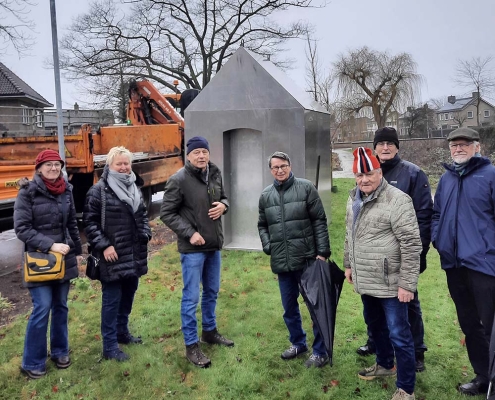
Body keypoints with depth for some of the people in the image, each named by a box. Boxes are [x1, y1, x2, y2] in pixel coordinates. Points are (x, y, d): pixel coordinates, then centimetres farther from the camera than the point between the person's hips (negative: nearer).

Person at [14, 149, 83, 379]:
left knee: (60, 306, 14)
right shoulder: (28, 192, -10)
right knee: (42, 308, -5)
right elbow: (21, 229, -13)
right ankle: (32, 362, 12)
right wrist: (50, 245, -21)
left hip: (64, 258, 5)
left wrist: (78, 251, 16)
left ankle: (60, 351, 31)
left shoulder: (66, 190, 5)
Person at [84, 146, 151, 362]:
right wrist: (103, 246, -16)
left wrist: (145, 235, 7)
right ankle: (110, 346, 9)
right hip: (112, 255, -7)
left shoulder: (135, 188, 11)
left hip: (134, 254, 7)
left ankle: (122, 332, 35)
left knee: (128, 295, 18)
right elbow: (89, 222, -10)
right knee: (112, 299, -1)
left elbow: (143, 215, 21)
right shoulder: (99, 190, -10)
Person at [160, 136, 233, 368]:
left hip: (214, 245, 7)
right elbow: (166, 213, -11)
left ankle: (209, 331, 38)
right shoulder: (179, 180, -14)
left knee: (212, 292, 19)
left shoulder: (215, 174, 3)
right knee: (191, 297, 0)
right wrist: (189, 233, -18)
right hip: (192, 248, -6)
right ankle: (191, 346, 13)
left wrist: (223, 205, -6)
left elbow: (223, 197, 18)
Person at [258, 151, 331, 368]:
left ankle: (320, 351, 18)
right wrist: (267, 246, 2)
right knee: (289, 306, 16)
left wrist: (322, 251, -9)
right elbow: (262, 225, 18)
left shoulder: (306, 188, -3)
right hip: (281, 261, 4)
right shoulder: (265, 195, 9)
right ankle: (298, 343, 35)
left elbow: (319, 221, -5)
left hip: (307, 259, -4)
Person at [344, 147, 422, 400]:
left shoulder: (397, 200, -19)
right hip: (365, 281, 8)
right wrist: (349, 264, 20)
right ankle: (384, 364, 47)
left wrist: (407, 283, -20)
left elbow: (411, 245, -20)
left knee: (398, 335, 3)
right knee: (375, 325, 24)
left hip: (389, 283, -8)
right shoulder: (354, 199, 6)